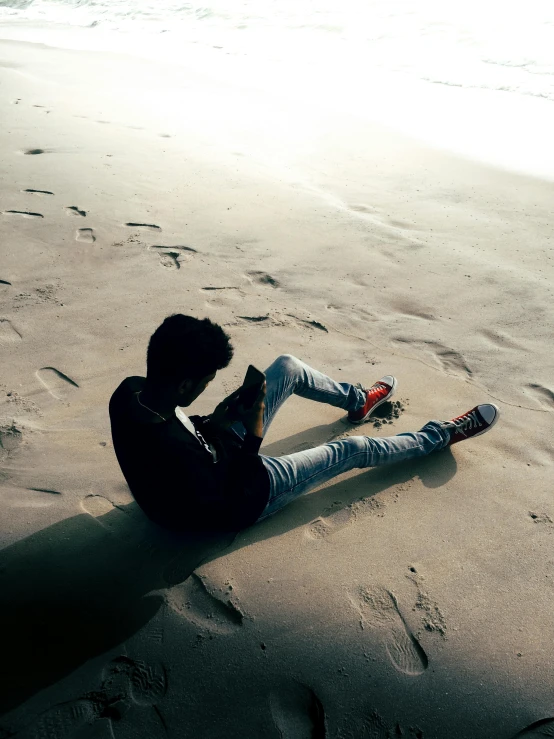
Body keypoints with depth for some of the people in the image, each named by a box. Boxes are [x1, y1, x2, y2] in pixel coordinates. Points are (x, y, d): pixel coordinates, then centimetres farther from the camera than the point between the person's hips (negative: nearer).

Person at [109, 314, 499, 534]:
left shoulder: (131, 391, -19)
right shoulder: (171, 448, -43)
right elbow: (227, 504, -28)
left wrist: (215, 422, -11)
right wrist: (252, 437, -25)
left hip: (211, 457, 7)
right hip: (246, 492, -7)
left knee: (288, 367, 6)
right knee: (353, 450, 2)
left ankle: (359, 400, 35)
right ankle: (442, 435, 28)